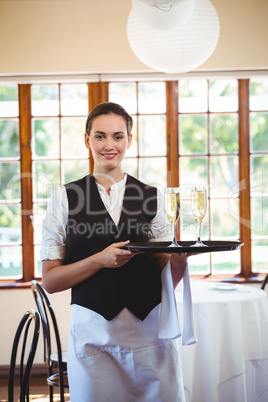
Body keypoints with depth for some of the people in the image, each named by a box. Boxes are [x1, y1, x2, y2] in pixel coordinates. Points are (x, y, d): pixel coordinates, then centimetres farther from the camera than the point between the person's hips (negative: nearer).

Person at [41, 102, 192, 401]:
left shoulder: (152, 197, 8)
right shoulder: (64, 198, 3)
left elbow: (168, 280, 9)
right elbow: (50, 281, -2)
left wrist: (181, 256, -13)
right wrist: (101, 259, -16)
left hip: (151, 334, 2)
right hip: (93, 336, -1)